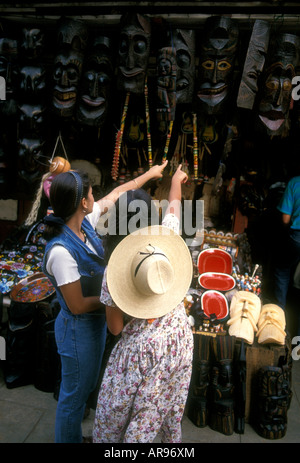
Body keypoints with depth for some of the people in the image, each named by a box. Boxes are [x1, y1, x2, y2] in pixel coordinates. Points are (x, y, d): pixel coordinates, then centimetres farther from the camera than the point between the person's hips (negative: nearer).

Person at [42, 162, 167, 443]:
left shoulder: (84, 222, -9)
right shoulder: (61, 251, -33)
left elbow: (116, 194, 6)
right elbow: (78, 305, -25)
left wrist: (149, 174, 16)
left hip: (96, 322, 9)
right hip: (79, 329, -9)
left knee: (86, 386, 29)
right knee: (74, 395, 15)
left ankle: (74, 434, 53)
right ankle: (68, 438, 41)